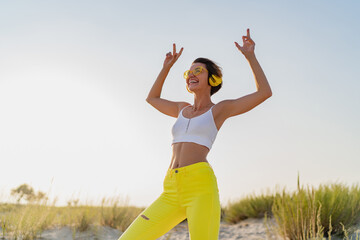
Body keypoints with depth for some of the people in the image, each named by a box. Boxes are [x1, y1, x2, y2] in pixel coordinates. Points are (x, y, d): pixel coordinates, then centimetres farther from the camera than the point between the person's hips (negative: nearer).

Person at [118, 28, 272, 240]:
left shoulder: (220, 109, 13)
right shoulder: (184, 109, 29)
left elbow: (265, 92, 5)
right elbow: (152, 98, 45)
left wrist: (250, 55, 9)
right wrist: (167, 67, 39)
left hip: (200, 185, -5)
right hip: (173, 192, 6)